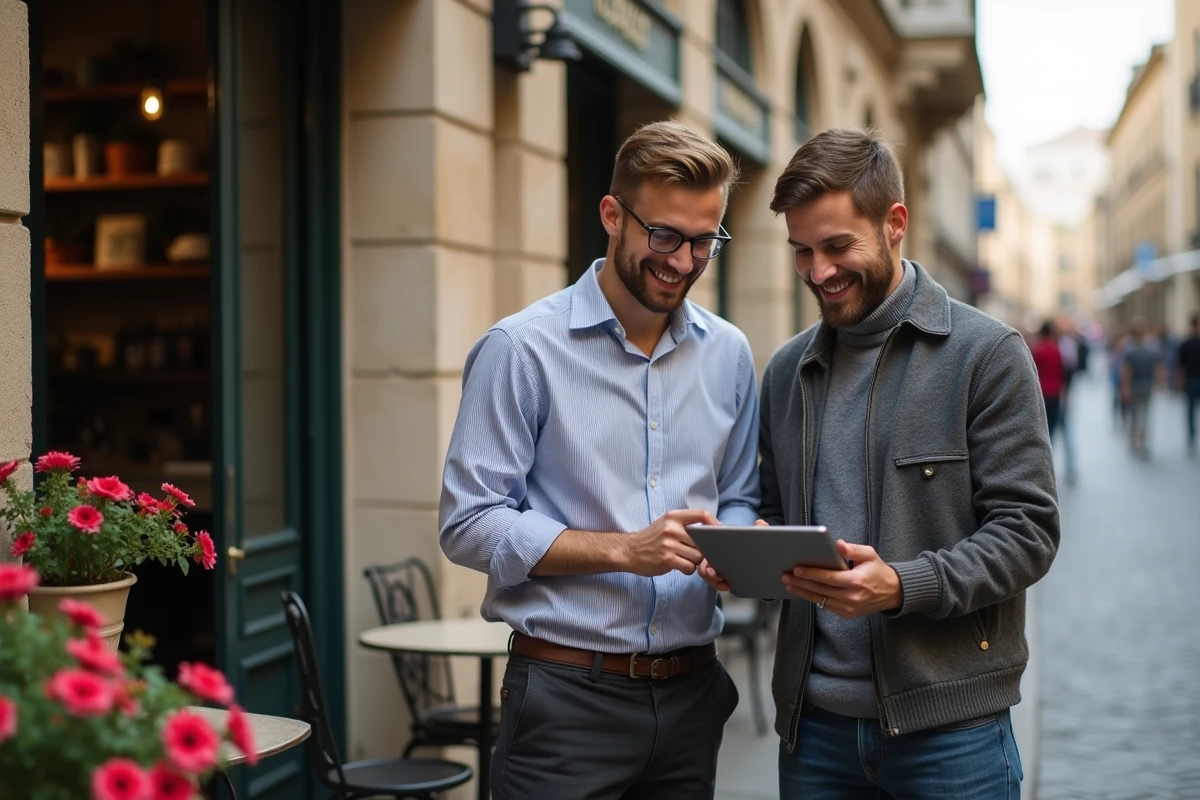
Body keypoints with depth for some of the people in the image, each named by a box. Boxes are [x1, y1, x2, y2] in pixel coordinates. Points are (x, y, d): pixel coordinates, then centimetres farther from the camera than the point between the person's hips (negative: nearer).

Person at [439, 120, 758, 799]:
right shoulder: (522, 348, -8)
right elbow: (469, 524, -11)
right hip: (567, 697, -5)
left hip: (691, 690, 5)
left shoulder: (728, 353, 8)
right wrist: (624, 550, -18)